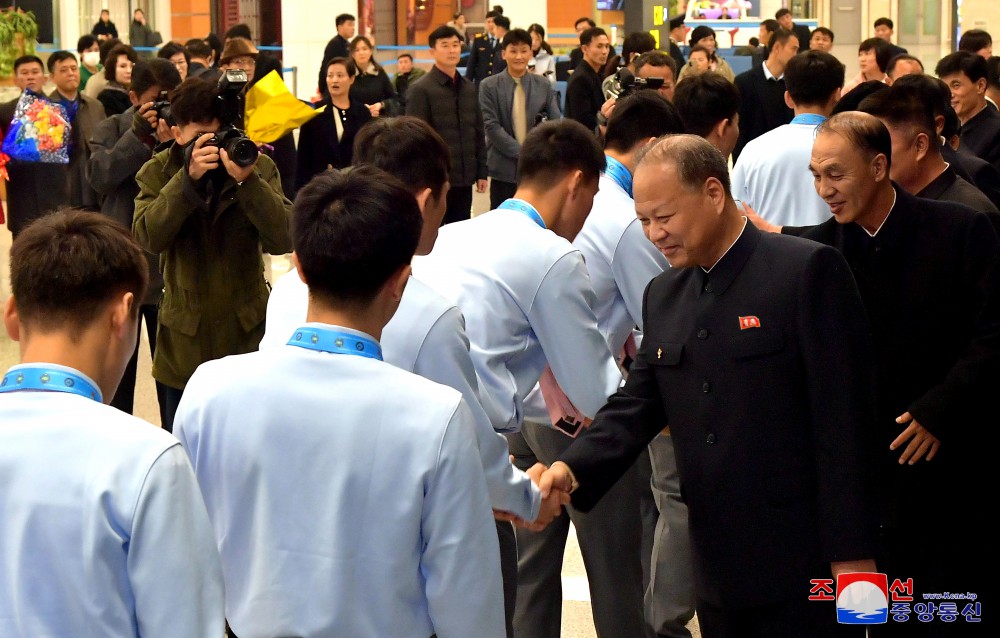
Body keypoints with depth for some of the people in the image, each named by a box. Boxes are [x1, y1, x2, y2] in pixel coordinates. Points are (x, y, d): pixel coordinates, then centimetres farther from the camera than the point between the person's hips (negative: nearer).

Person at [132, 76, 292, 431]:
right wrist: (189, 178, -30)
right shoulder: (158, 173, -2)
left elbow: (283, 240, -17)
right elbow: (148, 237, -20)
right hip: (184, 339, 1)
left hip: (247, 333, 0)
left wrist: (247, 181, -29)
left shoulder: (258, 167, -4)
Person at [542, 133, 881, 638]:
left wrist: (851, 553, -15)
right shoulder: (663, 297, 12)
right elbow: (637, 404, 10)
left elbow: (844, 416, -12)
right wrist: (572, 469, -10)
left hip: (804, 562, -6)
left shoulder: (807, 270, -9)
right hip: (718, 568, 6)